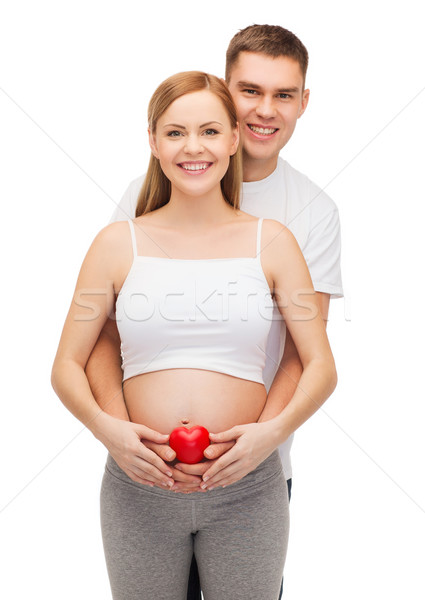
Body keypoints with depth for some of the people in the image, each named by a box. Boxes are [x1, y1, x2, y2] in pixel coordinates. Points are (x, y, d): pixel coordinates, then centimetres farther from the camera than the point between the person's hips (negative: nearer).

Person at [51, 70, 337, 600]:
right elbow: (67, 366, 4)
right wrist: (104, 427, -14)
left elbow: (321, 367, 2)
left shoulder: (271, 242, 2)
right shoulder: (118, 244, 2)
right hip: (139, 484, 0)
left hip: (246, 486, 0)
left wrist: (275, 430, -15)